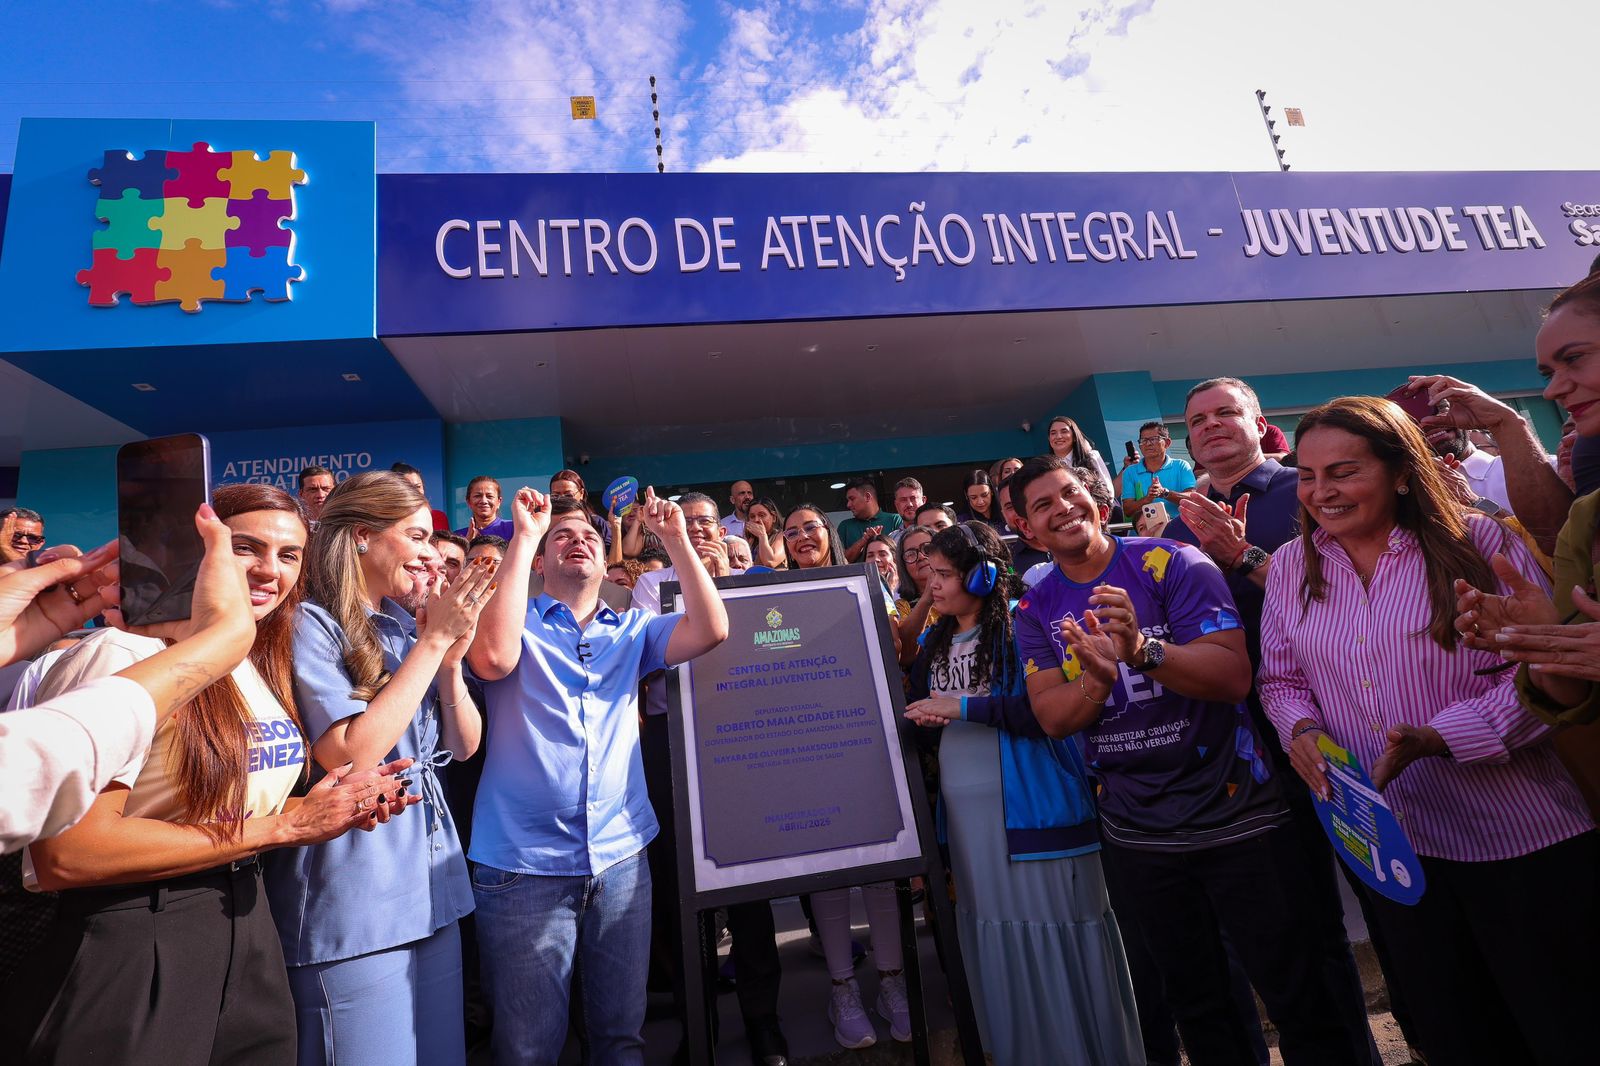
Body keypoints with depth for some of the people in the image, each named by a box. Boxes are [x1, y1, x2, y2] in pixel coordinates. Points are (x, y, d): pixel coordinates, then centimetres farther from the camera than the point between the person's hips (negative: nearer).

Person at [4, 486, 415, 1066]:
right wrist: (284, 825, -22)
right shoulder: (124, 657, -19)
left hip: (246, 927, 8)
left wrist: (338, 806, -3)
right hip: (134, 947, -8)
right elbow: (65, 855, -25)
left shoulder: (261, 670, 8)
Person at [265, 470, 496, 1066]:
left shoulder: (404, 627, 8)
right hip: (353, 909, -7)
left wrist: (449, 656, -9)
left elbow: (464, 745, 7)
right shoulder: (308, 625, -12)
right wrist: (433, 642, -19)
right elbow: (348, 757, -23)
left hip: (432, 892, 7)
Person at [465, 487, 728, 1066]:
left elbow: (711, 630, -6)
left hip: (621, 859, 3)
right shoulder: (520, 624, 0)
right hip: (524, 865, -3)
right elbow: (493, 658, -23)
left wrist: (674, 538, -9)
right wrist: (523, 535, -19)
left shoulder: (632, 630, 8)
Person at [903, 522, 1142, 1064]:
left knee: (1051, 932, 4)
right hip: (964, 812, 6)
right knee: (992, 939, 15)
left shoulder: (1021, 622, -10)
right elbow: (916, 709, 20)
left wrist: (963, 706, -17)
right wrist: (924, 718, -2)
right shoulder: (933, 643, 11)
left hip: (1030, 805, -6)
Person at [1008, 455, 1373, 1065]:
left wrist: (1142, 649, -36)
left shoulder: (1173, 563, -12)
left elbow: (1234, 675, -20)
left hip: (1237, 814, -3)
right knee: (1194, 1002, 21)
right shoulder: (1037, 610, -1)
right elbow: (1052, 718, -10)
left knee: (1299, 998, 12)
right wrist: (1098, 677, -29)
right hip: (1137, 836, 3)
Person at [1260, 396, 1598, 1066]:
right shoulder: (1291, 567, 0)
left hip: (1522, 837, -3)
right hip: (1388, 840, 3)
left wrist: (1434, 737, -26)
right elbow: (1280, 677, 6)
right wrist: (1301, 729, -14)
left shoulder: (1479, 543, -10)